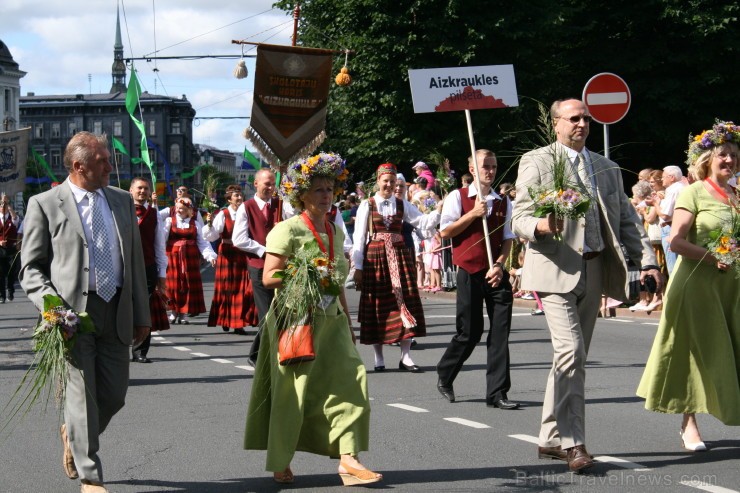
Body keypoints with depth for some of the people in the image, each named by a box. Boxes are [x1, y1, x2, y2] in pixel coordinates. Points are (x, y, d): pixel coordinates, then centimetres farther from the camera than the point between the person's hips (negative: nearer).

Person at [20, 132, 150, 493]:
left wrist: (141, 315, 13)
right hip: (73, 314, -5)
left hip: (115, 313, 5)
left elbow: (135, 261, 16)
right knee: (82, 396, -4)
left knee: (114, 395, 8)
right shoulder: (44, 205, -2)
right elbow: (31, 268, 0)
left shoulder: (122, 201, 13)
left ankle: (73, 435, 37)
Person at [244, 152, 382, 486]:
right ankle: (281, 464, 16)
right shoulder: (287, 230, -7)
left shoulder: (335, 233, 14)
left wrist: (348, 321, 20)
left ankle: (348, 458, -13)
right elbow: (269, 277, -14)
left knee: (349, 377, -10)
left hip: (330, 319, 6)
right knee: (292, 390, 0)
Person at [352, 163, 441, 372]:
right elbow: (359, 237, 0)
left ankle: (405, 357, 2)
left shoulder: (401, 205, 9)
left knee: (405, 303, -2)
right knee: (378, 306, 1)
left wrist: (440, 209, -16)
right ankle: (379, 358, 10)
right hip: (375, 258, -2)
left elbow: (423, 221, 1)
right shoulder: (367, 206, 1)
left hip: (399, 257, 3)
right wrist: (358, 267, -3)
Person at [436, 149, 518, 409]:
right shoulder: (458, 197, 1)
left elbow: (508, 238, 9)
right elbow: (445, 231, -5)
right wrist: (473, 214, -12)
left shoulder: (503, 202, 10)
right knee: (469, 332, 1)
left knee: (500, 332, -3)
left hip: (496, 273, 3)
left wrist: (499, 264, -7)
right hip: (469, 273, -3)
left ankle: (497, 392, 2)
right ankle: (444, 377, 26)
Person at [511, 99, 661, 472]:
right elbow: (519, 220, -5)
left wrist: (647, 261, 1)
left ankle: (551, 439, 19)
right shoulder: (536, 162, 0)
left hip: (594, 270, 6)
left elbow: (627, 220, 15)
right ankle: (573, 442, -14)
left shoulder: (606, 168, 16)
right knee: (571, 353, -18)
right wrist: (542, 226, -28)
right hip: (556, 270, -6)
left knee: (572, 358, 10)